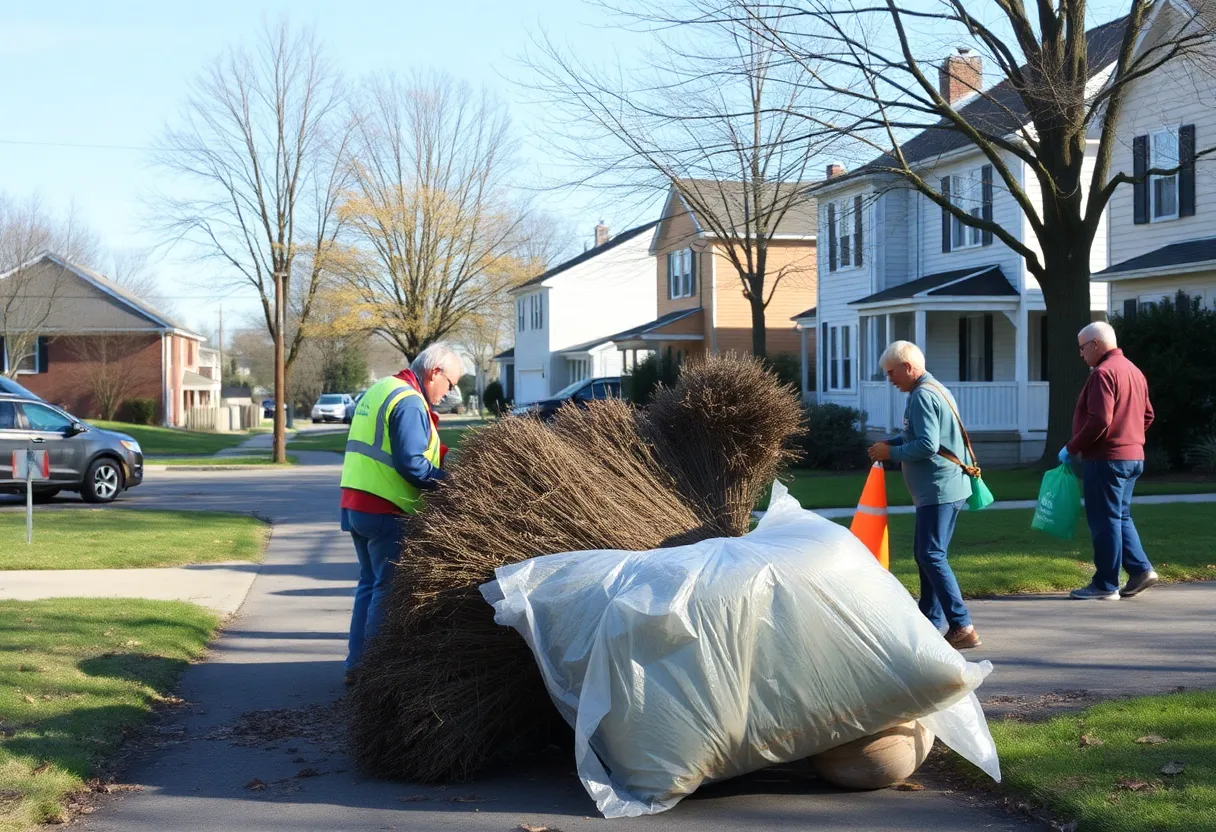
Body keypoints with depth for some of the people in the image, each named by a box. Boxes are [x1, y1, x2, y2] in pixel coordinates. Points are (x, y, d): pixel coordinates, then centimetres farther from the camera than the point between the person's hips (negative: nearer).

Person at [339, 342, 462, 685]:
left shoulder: (378, 390, 17)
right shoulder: (409, 403, -15)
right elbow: (411, 464, -21)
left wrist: (439, 454, 13)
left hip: (355, 503, 10)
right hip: (385, 511, -10)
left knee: (370, 582, 17)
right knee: (389, 588, -2)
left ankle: (356, 665, 19)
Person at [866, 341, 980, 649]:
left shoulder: (922, 396, -15)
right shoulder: (938, 390, 17)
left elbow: (927, 446, -22)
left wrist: (891, 453, -10)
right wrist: (891, 442, 12)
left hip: (938, 490, -11)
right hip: (949, 487, 11)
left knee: (932, 556, -11)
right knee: (925, 554, 16)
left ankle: (962, 627, -15)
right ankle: (931, 621, 23)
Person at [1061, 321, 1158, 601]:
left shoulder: (1103, 373, -16)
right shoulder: (1133, 370, 15)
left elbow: (1099, 421, -23)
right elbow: (1147, 416, 20)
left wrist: (1072, 449, -14)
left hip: (1106, 459, -9)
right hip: (1133, 457, 10)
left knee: (1104, 520, -3)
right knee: (1120, 517, 18)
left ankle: (1105, 585, 1)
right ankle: (1140, 570, 11)